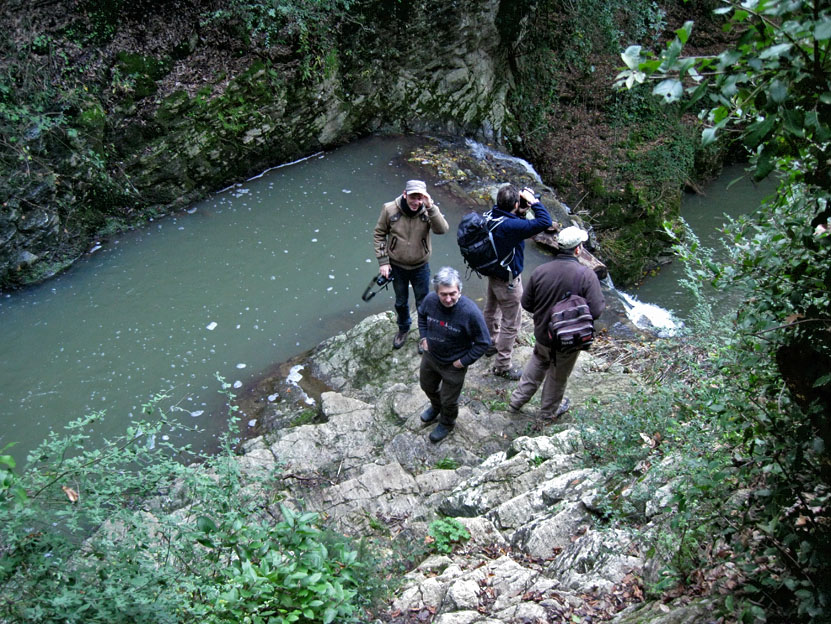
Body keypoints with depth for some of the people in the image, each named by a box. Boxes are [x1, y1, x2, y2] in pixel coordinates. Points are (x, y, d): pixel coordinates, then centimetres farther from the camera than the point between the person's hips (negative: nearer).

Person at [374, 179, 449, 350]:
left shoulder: (428, 211, -19)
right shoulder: (390, 209, -18)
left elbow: (442, 229, -35)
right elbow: (379, 234, -7)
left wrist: (431, 207, -44)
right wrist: (383, 261, -9)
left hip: (420, 267, -1)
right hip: (397, 266, 1)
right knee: (401, 302, 22)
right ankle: (403, 329, 50)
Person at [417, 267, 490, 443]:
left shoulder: (471, 312, -35)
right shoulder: (430, 300, -21)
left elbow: (483, 342, -21)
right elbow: (421, 315, 6)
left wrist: (464, 361, -18)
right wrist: (423, 337, -2)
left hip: (453, 365, -4)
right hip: (430, 356, 5)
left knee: (448, 400, 18)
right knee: (427, 385, 31)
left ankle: (447, 424, 51)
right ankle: (436, 407, 64)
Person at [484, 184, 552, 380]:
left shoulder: (493, 216, -8)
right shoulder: (511, 226, -35)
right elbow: (545, 222, -36)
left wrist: (522, 212, -8)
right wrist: (534, 201, -24)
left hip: (493, 274, 9)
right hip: (508, 281, -9)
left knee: (491, 312, 28)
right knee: (511, 323, 6)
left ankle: (491, 345, 52)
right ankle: (502, 365, 17)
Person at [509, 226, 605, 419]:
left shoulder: (540, 271, -14)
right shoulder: (587, 275, -25)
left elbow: (526, 303, -4)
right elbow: (596, 311, -26)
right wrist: (602, 302, -3)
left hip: (542, 334, 3)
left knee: (538, 363, 31)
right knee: (558, 375, 21)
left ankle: (517, 400, 40)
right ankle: (550, 409, 44)